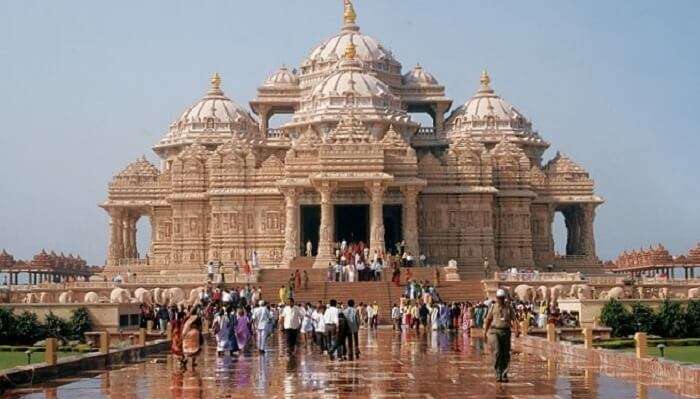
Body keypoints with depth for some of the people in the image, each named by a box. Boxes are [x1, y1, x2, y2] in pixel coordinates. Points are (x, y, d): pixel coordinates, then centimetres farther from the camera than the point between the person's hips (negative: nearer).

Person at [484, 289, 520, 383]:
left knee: (506, 355, 3)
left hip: (506, 332, 1)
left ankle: (504, 375, 15)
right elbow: (488, 319, 14)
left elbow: (513, 319, -2)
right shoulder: (493, 307, 6)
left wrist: (516, 330, -16)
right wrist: (485, 331, 15)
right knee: (497, 352, -15)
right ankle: (498, 374, -11)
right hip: (494, 331, -1)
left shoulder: (509, 307, 5)